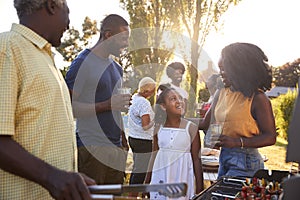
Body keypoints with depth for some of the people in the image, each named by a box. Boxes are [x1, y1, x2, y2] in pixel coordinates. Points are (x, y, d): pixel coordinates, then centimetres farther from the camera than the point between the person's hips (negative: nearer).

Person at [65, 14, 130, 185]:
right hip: (92, 148, -7)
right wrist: (107, 105, -18)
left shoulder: (116, 68, 19)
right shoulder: (83, 63, -6)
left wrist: (124, 141, 17)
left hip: (116, 147, 7)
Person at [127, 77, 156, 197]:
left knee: (136, 169, 18)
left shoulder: (134, 97, 11)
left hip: (133, 137, 10)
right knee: (141, 172, -2)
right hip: (143, 141, -10)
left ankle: (131, 194, 25)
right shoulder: (144, 103, -18)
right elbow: (145, 126, -19)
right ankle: (134, 195, 5)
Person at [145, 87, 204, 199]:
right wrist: (147, 180, 14)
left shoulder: (191, 128, -8)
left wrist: (199, 188, -2)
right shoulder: (158, 128, 0)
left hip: (181, 178, -2)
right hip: (160, 178, 2)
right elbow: (154, 154, 10)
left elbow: (196, 159, -3)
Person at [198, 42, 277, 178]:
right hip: (224, 157, 7)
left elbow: (270, 137, -14)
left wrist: (237, 142, -24)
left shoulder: (257, 98, -11)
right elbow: (206, 123, 13)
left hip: (245, 162, -7)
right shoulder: (221, 94, 9)